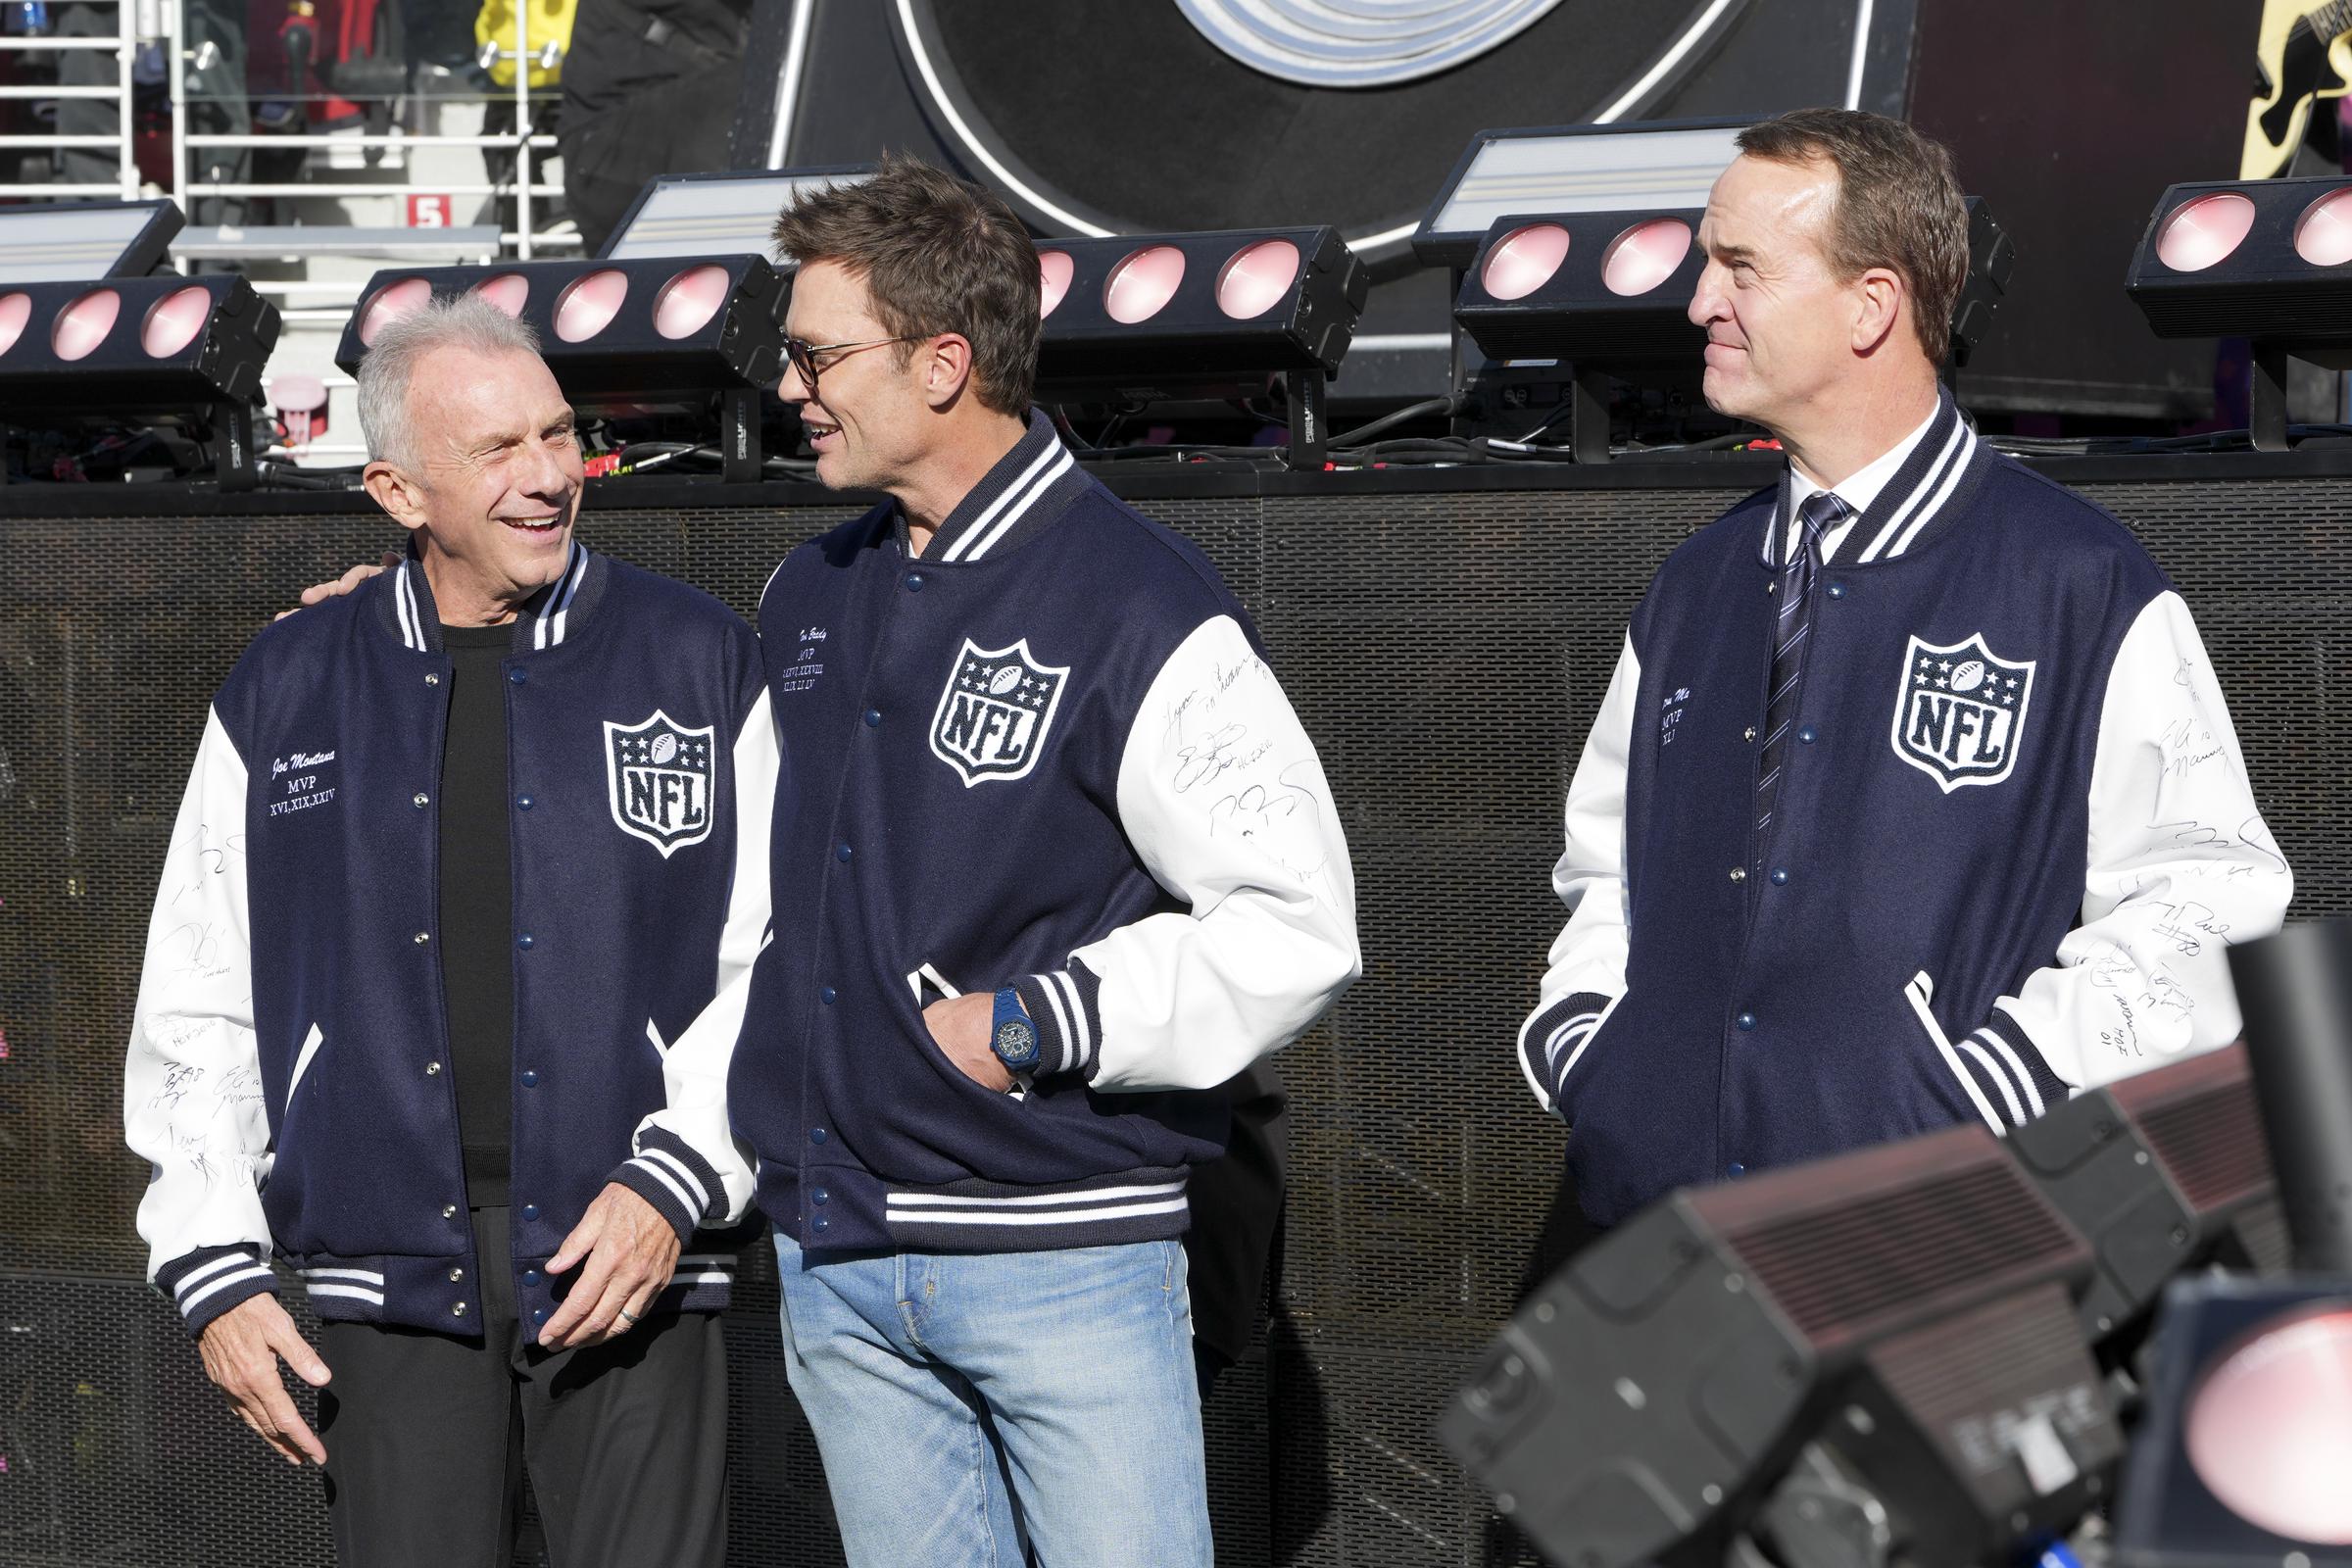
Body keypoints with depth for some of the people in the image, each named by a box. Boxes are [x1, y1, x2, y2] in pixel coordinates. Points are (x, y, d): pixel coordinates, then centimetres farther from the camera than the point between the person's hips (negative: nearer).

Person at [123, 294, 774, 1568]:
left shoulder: (698, 666, 4)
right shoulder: (282, 696, 9)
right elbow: (196, 1010, 11)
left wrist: (673, 1186, -9)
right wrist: (216, 1273, 4)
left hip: (632, 1270, -1)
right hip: (392, 1287, 1)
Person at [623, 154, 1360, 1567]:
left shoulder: (1138, 609, -10)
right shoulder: (811, 604, 14)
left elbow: (1299, 932, -12)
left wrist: (1035, 1025, -12)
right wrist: (683, 1159, 14)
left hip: (1066, 1256, -6)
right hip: (839, 1265, 7)